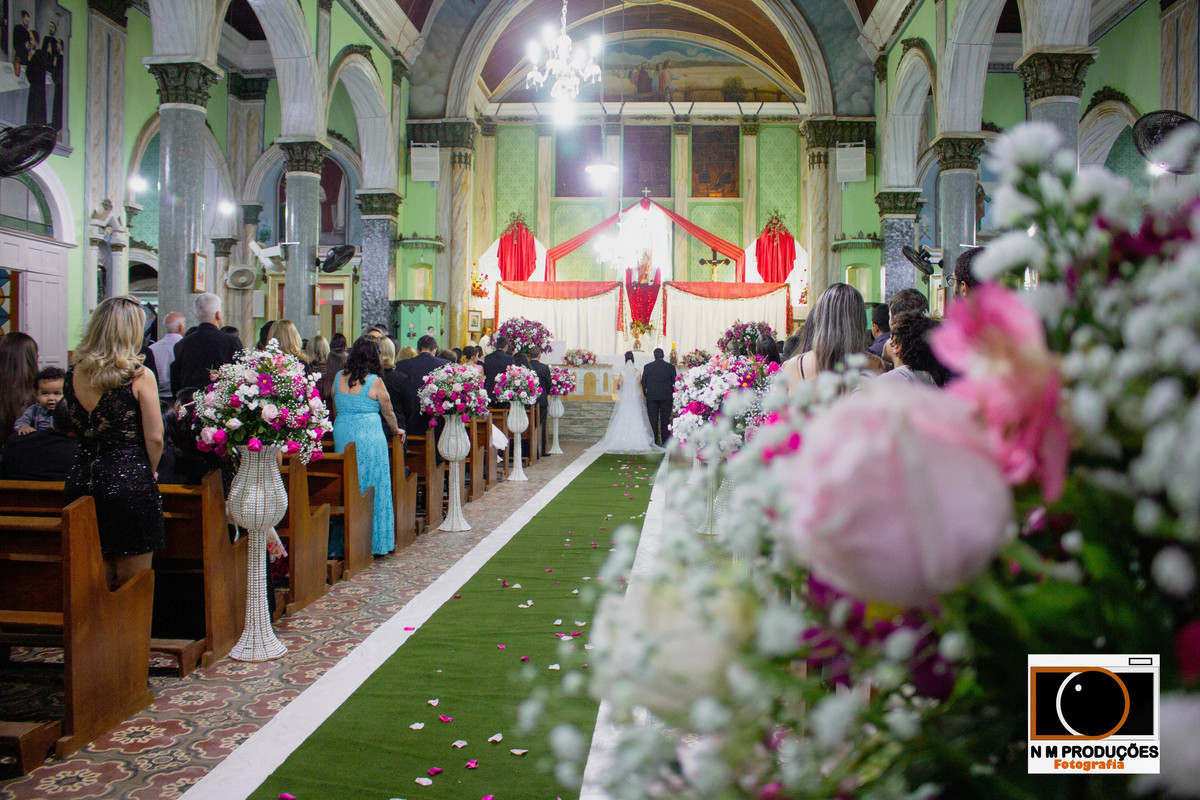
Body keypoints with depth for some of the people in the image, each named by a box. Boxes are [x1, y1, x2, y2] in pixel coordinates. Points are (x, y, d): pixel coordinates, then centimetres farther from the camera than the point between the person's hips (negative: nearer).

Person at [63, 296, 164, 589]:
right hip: (129, 481, -5)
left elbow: (77, 430, 13)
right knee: (133, 589, 5)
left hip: (81, 480, 5)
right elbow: (154, 438, -11)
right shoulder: (140, 376, -10)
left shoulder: (73, 374, 5)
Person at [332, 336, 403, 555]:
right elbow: (388, 412, 2)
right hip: (369, 437, -5)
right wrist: (397, 431, 21)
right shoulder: (374, 382, -9)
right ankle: (374, 543, 7)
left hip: (342, 436, 5)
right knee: (372, 488, 3)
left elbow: (335, 410, 15)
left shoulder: (339, 377, 4)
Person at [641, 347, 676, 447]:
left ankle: (653, 439, 7)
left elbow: (643, 382, 1)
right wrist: (672, 394, 14)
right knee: (665, 419, 6)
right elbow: (674, 382, 1)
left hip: (652, 397, 0)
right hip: (666, 397, 0)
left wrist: (645, 394, 13)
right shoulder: (670, 366, -3)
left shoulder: (647, 367, -3)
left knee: (653, 419, 6)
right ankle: (665, 440, 7)